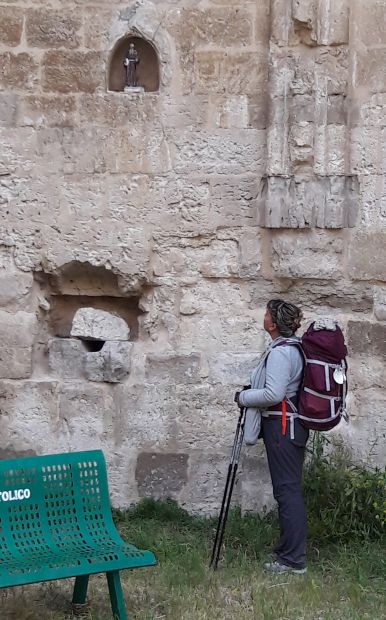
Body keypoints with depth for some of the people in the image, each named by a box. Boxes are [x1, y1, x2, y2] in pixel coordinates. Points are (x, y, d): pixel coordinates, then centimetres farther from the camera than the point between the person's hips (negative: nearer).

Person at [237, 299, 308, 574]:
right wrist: (253, 391, 16)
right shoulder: (295, 348, 14)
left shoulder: (280, 352, -17)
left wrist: (244, 397, -9)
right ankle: (288, 550, 24)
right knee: (290, 490, 15)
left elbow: (274, 394, -23)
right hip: (294, 425, 10)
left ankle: (293, 560, -4)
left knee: (286, 490, -7)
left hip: (282, 426, -10)